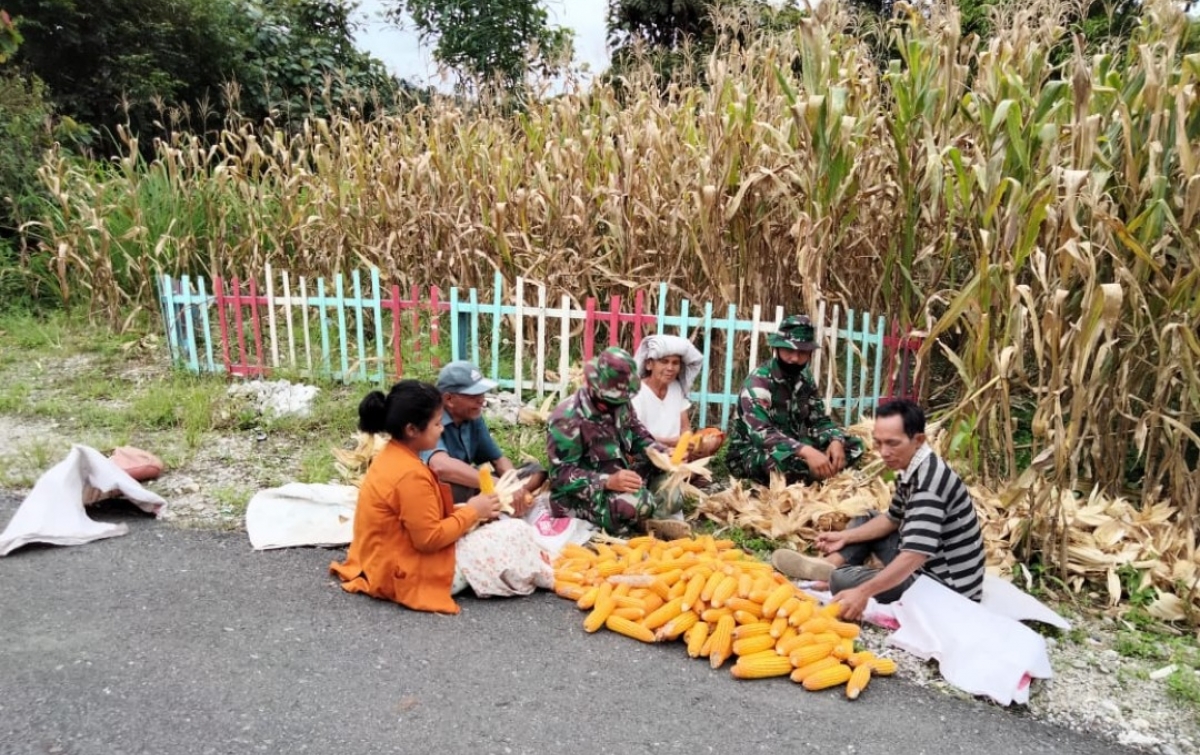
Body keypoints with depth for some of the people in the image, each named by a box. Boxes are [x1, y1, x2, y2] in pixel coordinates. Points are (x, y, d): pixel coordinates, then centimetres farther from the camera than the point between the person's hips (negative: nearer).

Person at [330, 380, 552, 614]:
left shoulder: (392, 456, 3)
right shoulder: (411, 474, -27)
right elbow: (429, 539, -24)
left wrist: (466, 511, 2)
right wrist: (471, 512, -12)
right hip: (411, 575, -10)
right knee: (516, 533, -8)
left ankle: (535, 570, 19)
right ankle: (545, 577, 18)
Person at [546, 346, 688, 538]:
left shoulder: (619, 403, -2)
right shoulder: (568, 419, -24)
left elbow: (637, 436, 12)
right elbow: (561, 475, -24)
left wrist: (664, 453, -8)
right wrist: (608, 481, -36)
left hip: (617, 479, 8)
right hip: (579, 496, -8)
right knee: (638, 504, -33)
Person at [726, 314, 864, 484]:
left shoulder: (804, 377, 2)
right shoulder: (758, 381, -21)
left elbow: (819, 421, 5)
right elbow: (761, 432, -34)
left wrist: (835, 441, -18)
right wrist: (806, 452, -48)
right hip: (751, 453, -7)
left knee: (853, 445, -4)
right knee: (783, 460, -41)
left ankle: (797, 479, -14)